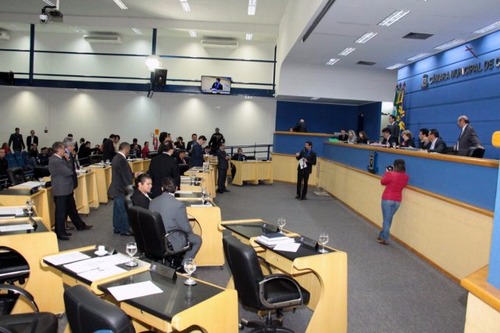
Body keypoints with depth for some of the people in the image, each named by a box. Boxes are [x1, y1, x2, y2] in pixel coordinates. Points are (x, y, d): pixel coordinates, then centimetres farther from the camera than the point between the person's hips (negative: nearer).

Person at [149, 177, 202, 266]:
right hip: (170, 244, -7)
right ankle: (183, 267, 19)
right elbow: (186, 228, -15)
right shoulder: (179, 205, -24)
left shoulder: (152, 202, -5)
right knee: (197, 240, 16)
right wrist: (190, 231, 9)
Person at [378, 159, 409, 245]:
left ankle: (385, 239, 4)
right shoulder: (406, 177, -2)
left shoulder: (391, 174, -19)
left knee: (386, 219, 2)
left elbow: (383, 182, -4)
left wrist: (387, 172, 7)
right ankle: (382, 236, 28)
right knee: (389, 219, 16)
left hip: (387, 199, -5)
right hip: (397, 201, 5)